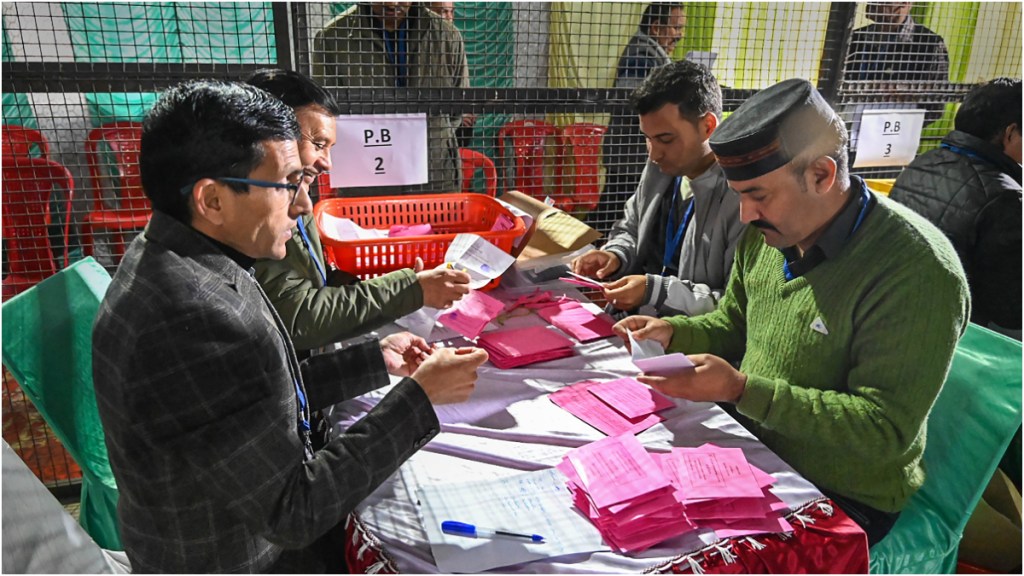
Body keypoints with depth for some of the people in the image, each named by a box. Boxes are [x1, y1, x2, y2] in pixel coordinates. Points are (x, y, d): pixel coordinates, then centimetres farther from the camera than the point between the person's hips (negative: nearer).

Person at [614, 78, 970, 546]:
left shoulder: (918, 273, -24)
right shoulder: (767, 234, -1)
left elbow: (884, 431, -24)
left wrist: (741, 390, -30)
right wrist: (672, 333, -7)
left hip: (841, 497, -6)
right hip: (753, 448, 6)